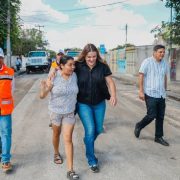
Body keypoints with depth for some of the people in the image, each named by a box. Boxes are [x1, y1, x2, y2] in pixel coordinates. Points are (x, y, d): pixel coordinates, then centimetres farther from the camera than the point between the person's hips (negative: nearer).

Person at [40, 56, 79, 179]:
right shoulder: (54, 77, -19)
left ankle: (70, 170, 3)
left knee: (68, 139, -2)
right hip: (56, 111, -1)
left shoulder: (74, 75, -9)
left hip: (70, 112, 1)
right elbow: (42, 96, -18)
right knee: (56, 134, 21)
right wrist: (44, 88, -38)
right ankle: (56, 153, 50)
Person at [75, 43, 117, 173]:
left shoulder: (102, 66, -8)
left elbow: (110, 82, -5)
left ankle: (88, 144, 49)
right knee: (90, 130, -6)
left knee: (98, 129, 14)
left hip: (99, 104, 3)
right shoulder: (78, 66, -11)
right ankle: (92, 161, 12)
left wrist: (113, 95, -20)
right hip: (83, 104, -2)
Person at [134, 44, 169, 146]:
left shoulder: (165, 64, 8)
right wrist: (141, 91, -14)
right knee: (151, 115, -6)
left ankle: (159, 137, 21)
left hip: (161, 95, 6)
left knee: (160, 117, 8)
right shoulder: (147, 62, -9)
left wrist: (165, 91, 18)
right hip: (150, 94, -6)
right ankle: (139, 126, 22)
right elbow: (141, 76, -9)